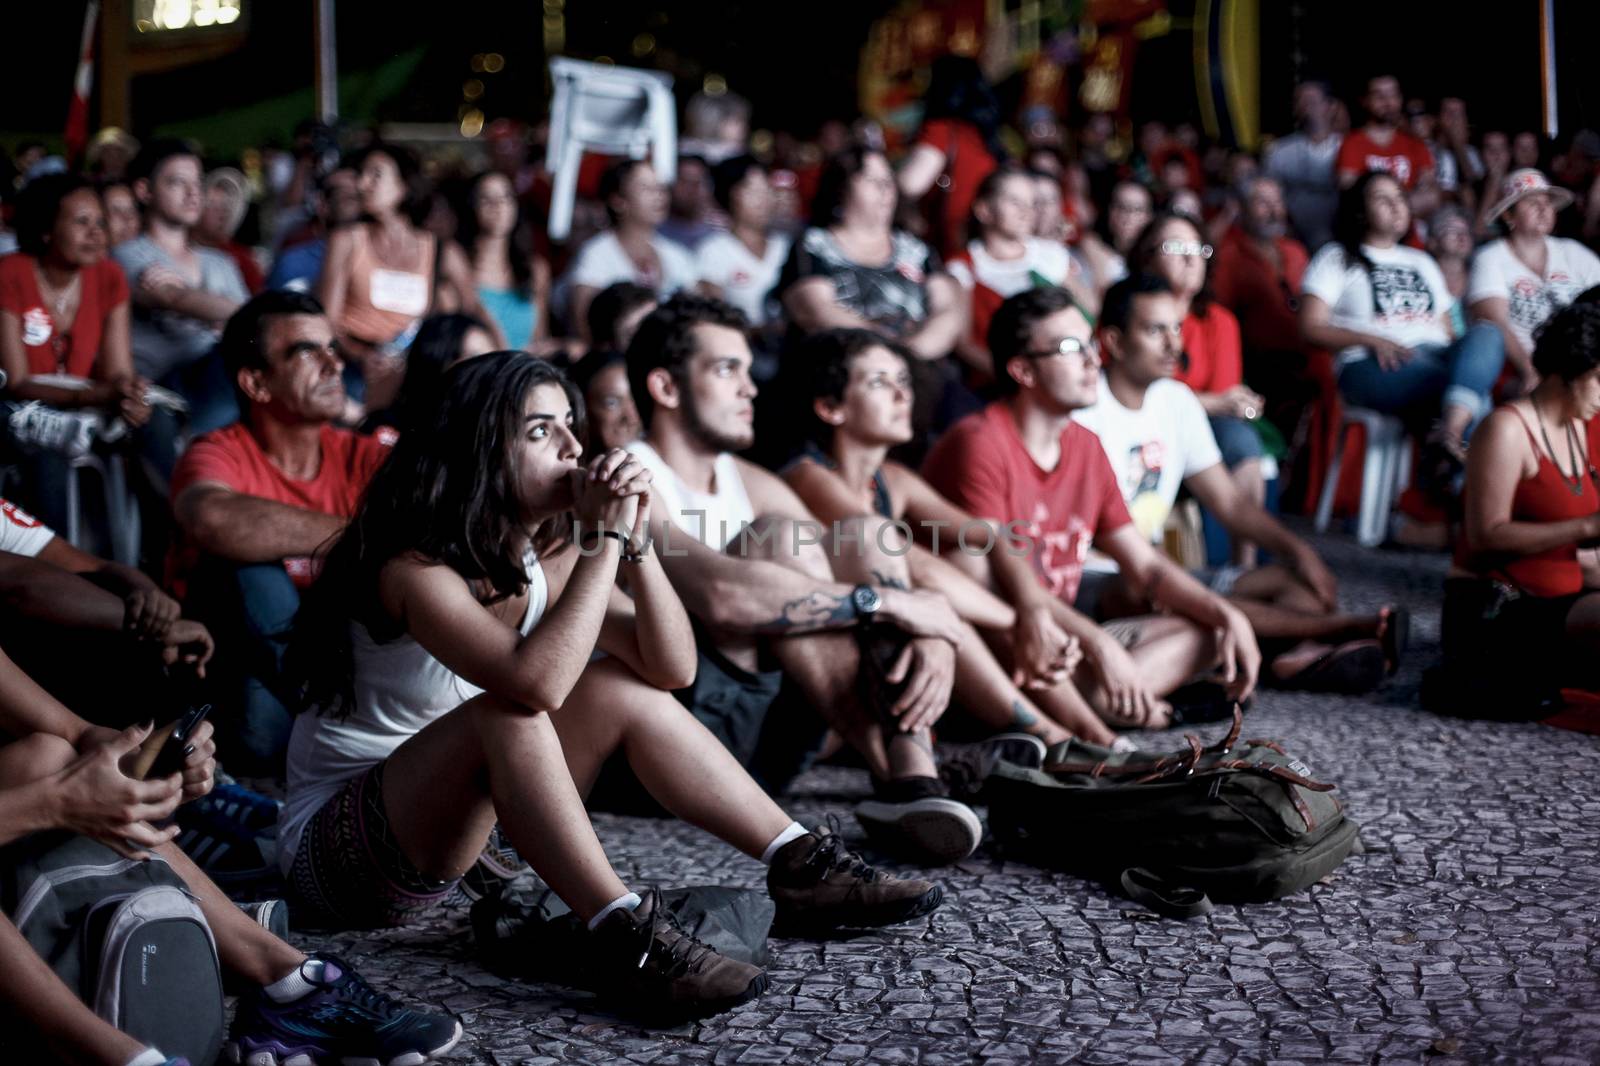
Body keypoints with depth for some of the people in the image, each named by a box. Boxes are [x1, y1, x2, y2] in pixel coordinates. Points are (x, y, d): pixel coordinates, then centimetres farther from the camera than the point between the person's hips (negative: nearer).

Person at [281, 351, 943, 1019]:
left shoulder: (547, 558, -1)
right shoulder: (415, 565, -23)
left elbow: (672, 669, -7)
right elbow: (534, 682, -39)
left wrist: (635, 542, -20)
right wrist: (605, 540, -31)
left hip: (446, 830, 7)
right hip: (332, 847, -7)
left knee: (619, 687, -4)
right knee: (507, 712, -32)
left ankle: (799, 865, -3)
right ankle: (622, 937, -33)